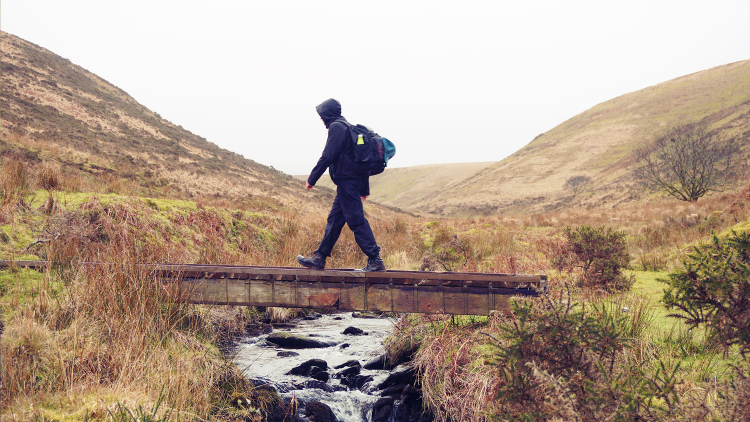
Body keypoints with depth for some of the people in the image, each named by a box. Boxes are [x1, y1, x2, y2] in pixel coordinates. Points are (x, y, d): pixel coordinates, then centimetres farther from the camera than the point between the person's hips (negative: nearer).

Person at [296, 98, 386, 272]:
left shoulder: (336, 127, -7)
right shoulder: (349, 128, 22)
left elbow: (327, 156, -16)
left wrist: (312, 178, -8)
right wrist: (365, 189, 23)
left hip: (346, 181, -10)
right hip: (356, 179, 10)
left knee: (356, 221, -10)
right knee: (334, 219, 12)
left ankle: (375, 261, -12)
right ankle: (319, 258, 17)